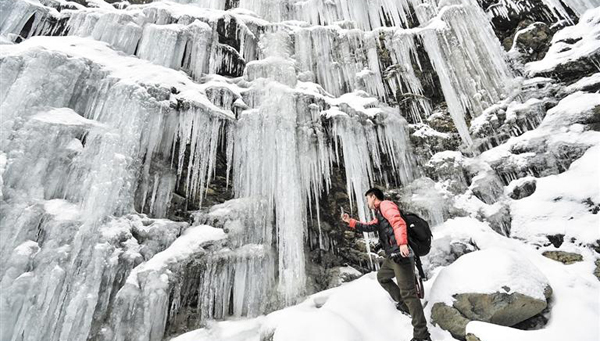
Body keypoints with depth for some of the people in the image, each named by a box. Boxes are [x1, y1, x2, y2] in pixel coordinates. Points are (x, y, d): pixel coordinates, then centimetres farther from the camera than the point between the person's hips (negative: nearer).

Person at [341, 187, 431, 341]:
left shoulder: (385, 205, -6)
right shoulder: (379, 215, 24)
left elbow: (398, 222, -22)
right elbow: (369, 227, 31)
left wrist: (402, 242, -36)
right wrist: (350, 221, 28)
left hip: (401, 255, -11)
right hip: (392, 256, 11)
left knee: (408, 292, -11)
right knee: (382, 277, 28)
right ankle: (404, 304, 26)